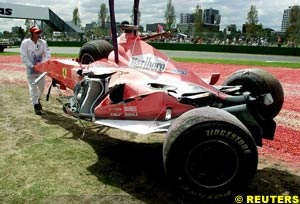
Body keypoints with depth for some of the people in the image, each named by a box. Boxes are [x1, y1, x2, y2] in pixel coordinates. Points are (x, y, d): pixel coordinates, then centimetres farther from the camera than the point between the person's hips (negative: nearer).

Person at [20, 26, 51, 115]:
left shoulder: (43, 42, 2)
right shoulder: (25, 43, -6)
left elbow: (47, 54, -2)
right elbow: (24, 57, -8)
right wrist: (32, 66, -15)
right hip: (31, 69, -3)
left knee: (42, 86, 11)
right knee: (33, 87, -2)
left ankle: (38, 99, 37)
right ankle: (36, 105, 6)